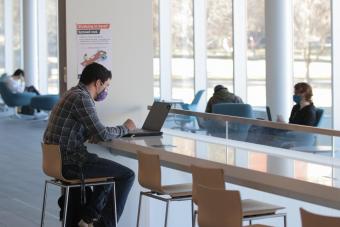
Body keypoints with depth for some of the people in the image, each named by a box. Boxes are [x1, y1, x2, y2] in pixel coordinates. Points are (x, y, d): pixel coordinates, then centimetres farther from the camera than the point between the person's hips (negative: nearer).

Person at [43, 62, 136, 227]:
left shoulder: (73, 94, 17)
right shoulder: (81, 98, -16)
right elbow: (102, 134, -18)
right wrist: (125, 128, 0)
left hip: (58, 160, 10)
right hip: (70, 163, -10)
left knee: (113, 170, 27)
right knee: (127, 175, -4)